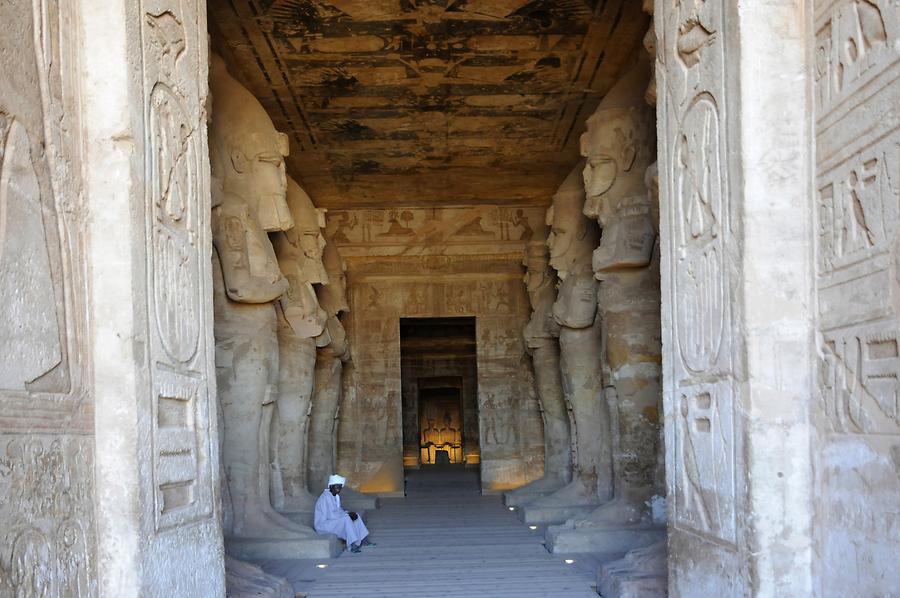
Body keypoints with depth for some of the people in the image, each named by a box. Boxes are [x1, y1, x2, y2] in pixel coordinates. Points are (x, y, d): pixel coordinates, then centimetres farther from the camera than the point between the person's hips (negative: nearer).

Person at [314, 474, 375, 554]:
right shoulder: (326, 497, -22)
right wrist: (348, 514, -20)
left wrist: (349, 513, -8)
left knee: (355, 516, 4)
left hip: (332, 520, 10)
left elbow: (338, 511, 12)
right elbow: (331, 515, -28)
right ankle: (352, 545, -32)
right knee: (346, 519, -30)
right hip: (323, 524, -10)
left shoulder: (336, 496, 8)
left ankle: (363, 540, -1)